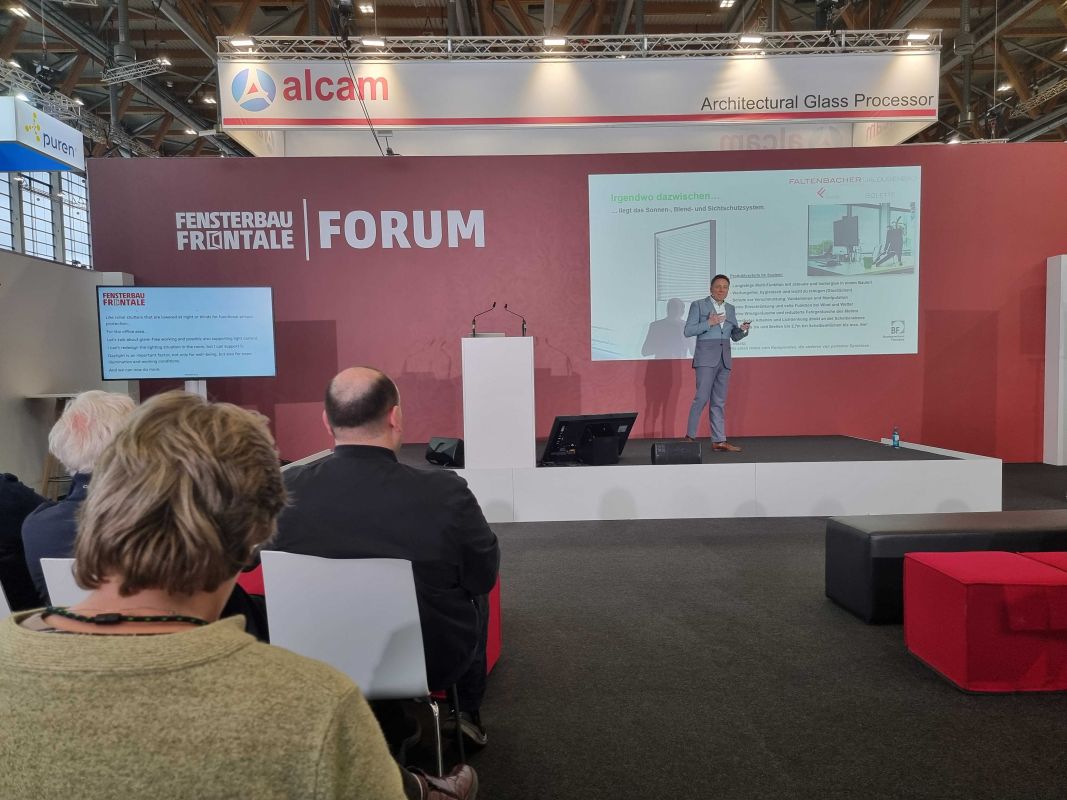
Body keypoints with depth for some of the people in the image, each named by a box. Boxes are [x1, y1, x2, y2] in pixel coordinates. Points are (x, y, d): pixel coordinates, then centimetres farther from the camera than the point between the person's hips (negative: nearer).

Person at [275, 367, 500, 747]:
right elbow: (484, 576, -12)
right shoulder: (445, 492, -28)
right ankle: (468, 718, 42)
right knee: (475, 598, 28)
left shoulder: (285, 490, -19)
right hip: (432, 661, -2)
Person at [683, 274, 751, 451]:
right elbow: (688, 331, -7)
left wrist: (743, 330, -5)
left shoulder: (730, 309, 15)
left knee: (719, 401, 5)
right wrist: (708, 323, -16)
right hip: (706, 358, -5)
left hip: (724, 359, 5)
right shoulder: (698, 305, 1)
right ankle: (690, 436, 1)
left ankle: (719, 440, 6)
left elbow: (735, 337, 16)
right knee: (702, 397, -10)